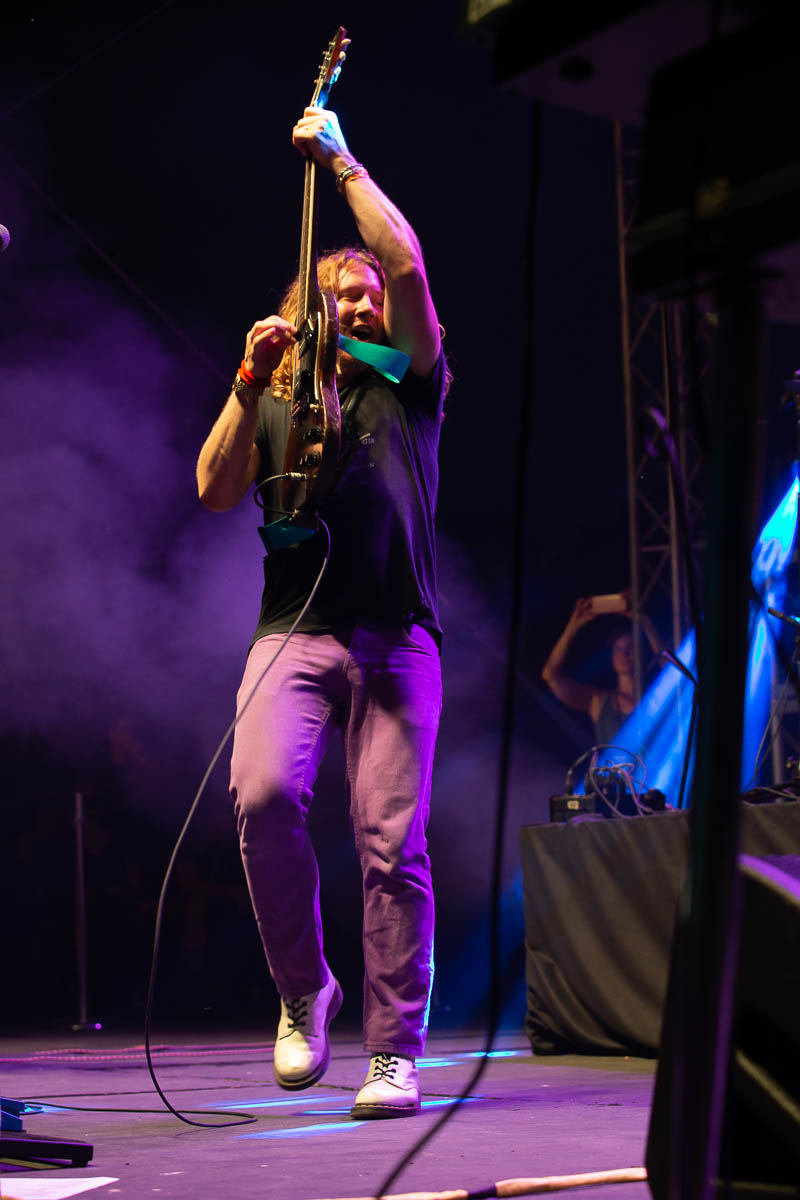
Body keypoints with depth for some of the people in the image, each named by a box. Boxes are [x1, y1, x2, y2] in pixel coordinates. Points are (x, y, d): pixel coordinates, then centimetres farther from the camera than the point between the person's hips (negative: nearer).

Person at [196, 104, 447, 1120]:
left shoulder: (410, 387, 15)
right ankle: (302, 989, -2)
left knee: (392, 843, -7)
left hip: (397, 640, -1)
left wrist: (341, 161, 6)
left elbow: (409, 268, 2)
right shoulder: (278, 406, 21)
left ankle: (394, 1053, 1)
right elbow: (215, 493, 7)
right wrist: (249, 386, 0)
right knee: (263, 793, -24)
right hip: (295, 630, 1)